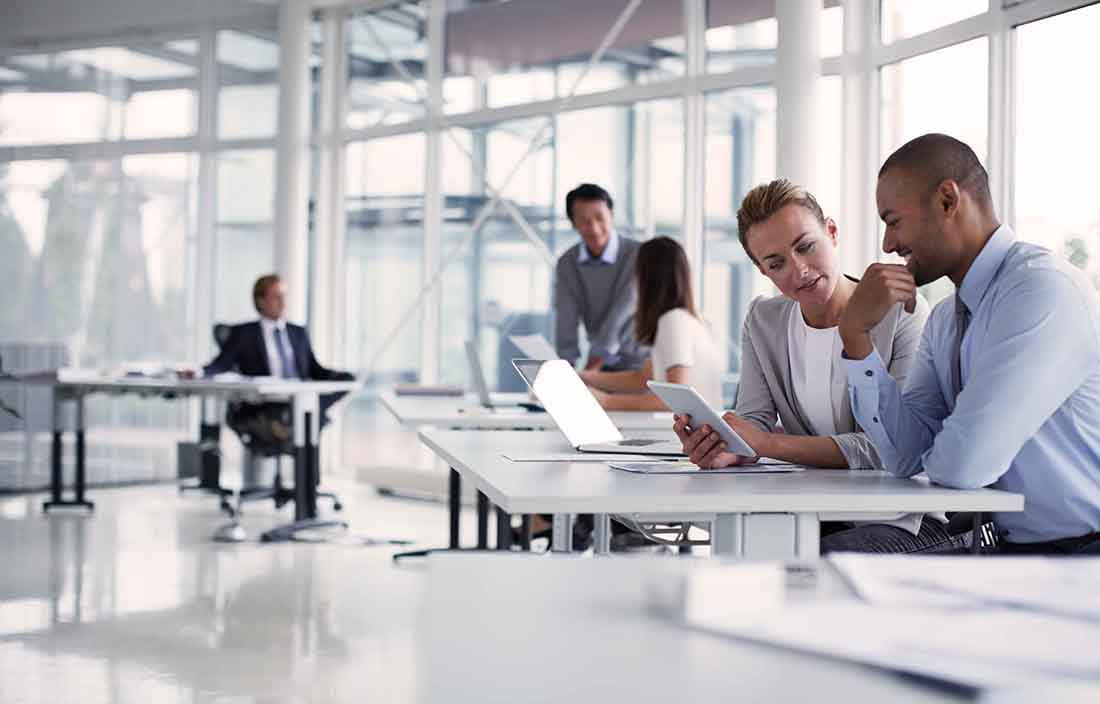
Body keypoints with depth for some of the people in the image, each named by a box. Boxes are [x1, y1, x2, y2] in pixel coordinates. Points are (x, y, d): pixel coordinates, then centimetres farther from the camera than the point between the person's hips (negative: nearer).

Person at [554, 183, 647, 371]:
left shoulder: (639, 255, -19)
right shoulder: (566, 264, -4)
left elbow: (618, 321, -25)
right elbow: (566, 325, -11)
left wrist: (587, 373, -31)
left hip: (639, 365, -4)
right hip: (602, 367, 4)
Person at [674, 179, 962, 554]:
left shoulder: (904, 313, -10)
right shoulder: (763, 320, 8)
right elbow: (755, 423, 0)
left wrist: (770, 443, -26)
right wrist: (723, 448, -25)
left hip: (902, 520, -4)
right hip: (817, 515, 5)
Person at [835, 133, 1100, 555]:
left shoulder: (1044, 290, -18)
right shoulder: (946, 319, 10)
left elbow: (963, 464, -23)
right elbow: (906, 456, 2)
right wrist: (856, 333, -5)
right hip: (1008, 545, 8)